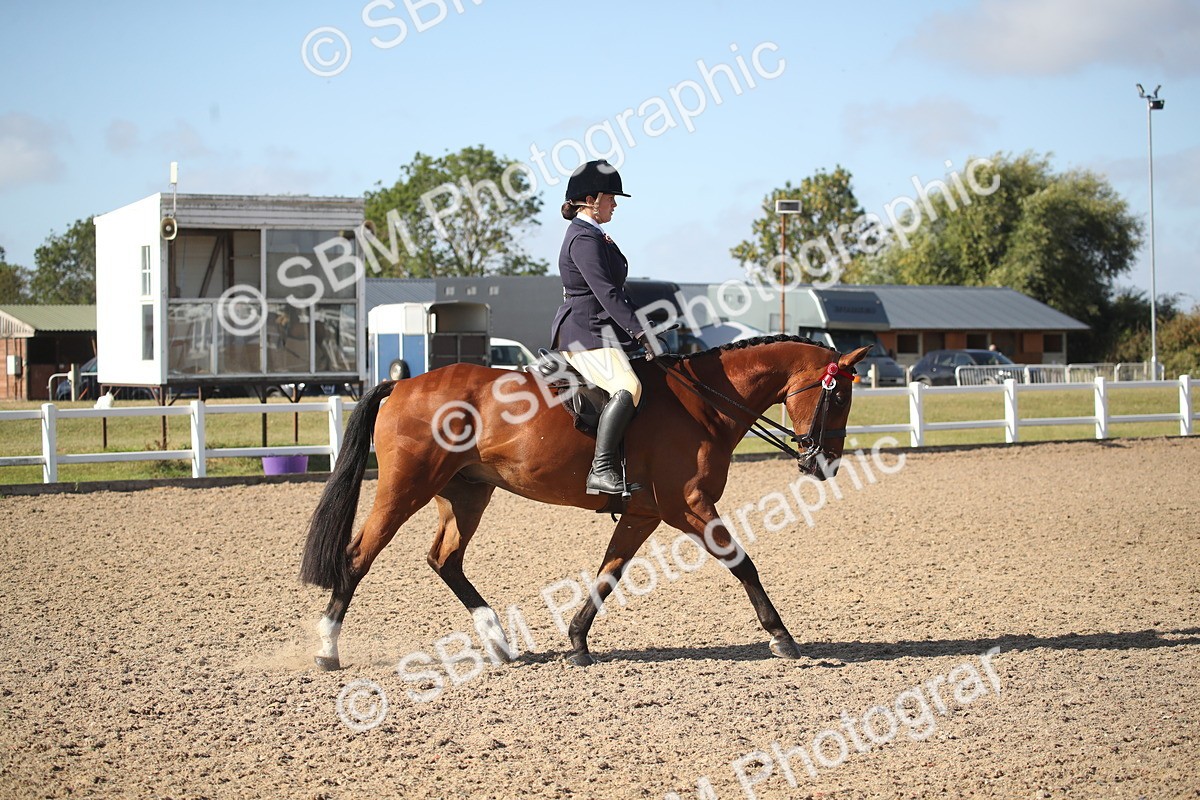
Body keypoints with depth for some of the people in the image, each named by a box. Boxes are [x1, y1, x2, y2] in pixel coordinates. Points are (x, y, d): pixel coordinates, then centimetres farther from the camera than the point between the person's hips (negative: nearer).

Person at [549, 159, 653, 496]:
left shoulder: (594, 237, 21)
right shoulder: (584, 239, -13)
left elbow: (615, 290, 25)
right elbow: (605, 292, -22)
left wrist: (640, 327, 18)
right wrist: (640, 331, -26)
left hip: (600, 331, 12)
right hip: (586, 333, -12)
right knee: (627, 387, -32)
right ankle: (601, 470, -36)